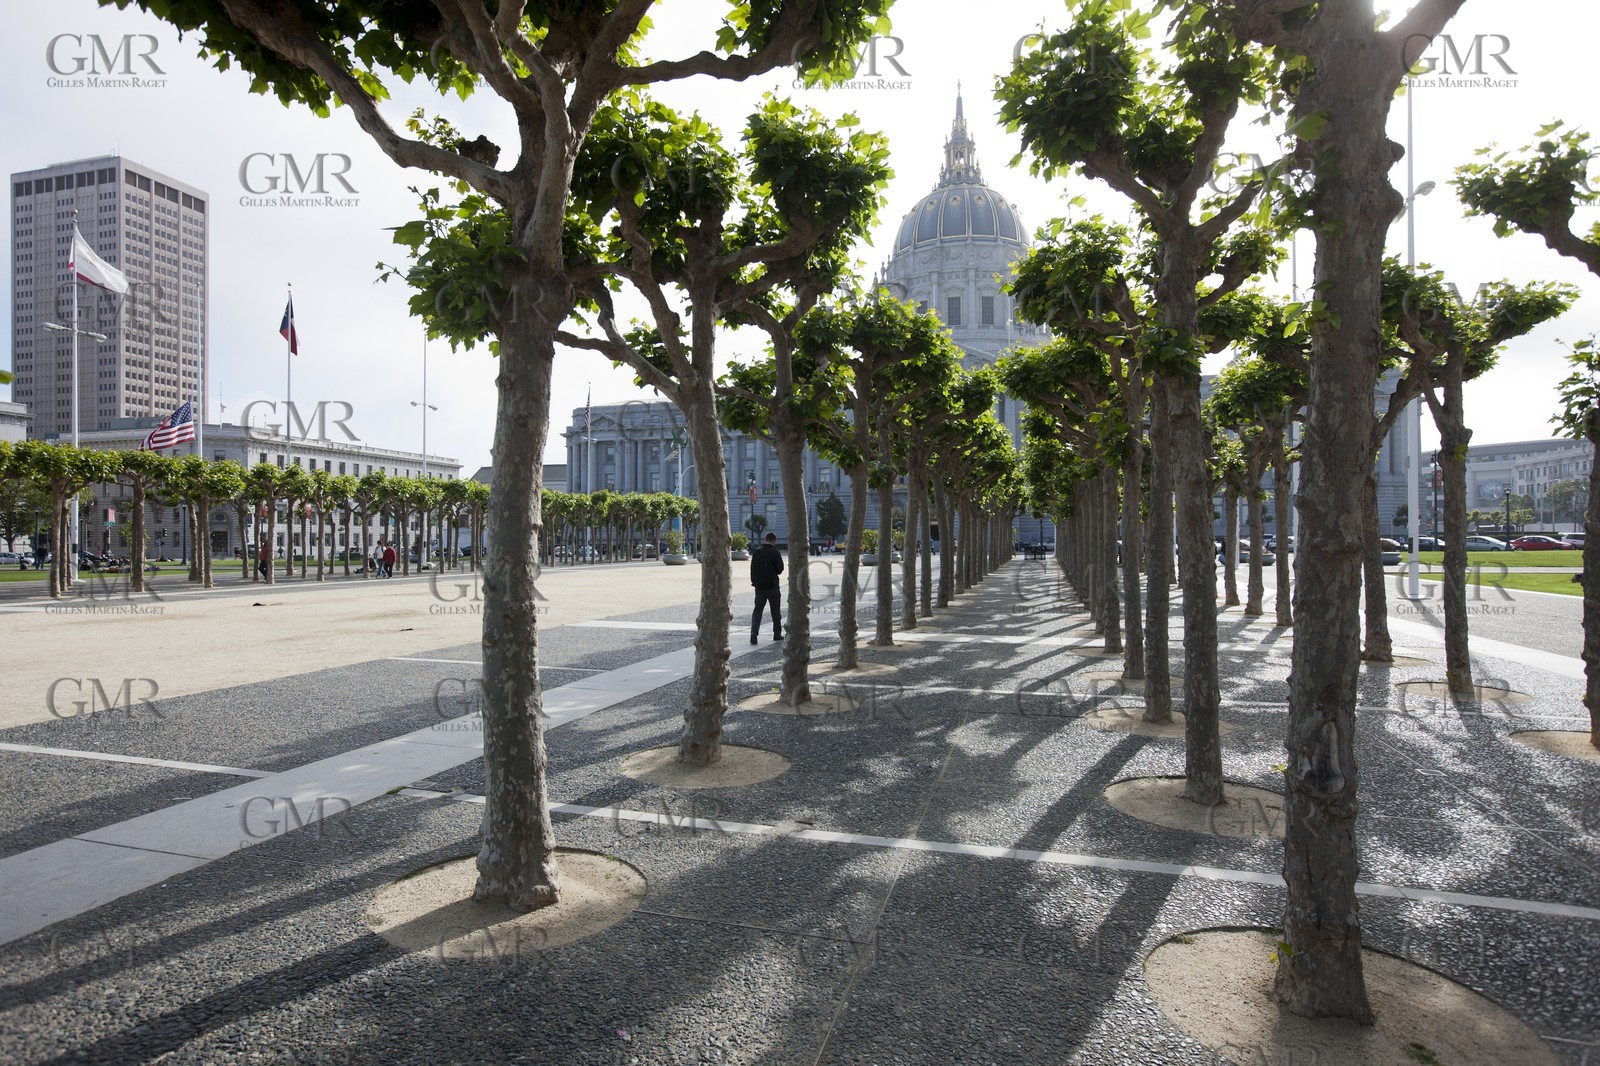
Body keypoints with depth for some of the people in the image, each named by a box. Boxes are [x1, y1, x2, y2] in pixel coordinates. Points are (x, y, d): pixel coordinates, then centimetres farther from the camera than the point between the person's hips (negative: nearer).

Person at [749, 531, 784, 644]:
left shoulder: (756, 552, 4)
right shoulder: (775, 553, -11)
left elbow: (752, 569, 8)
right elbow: (780, 569, -9)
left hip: (759, 587, 4)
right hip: (772, 586, -3)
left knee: (757, 609, 6)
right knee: (775, 611, 11)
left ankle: (754, 633, -11)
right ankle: (777, 634, 18)